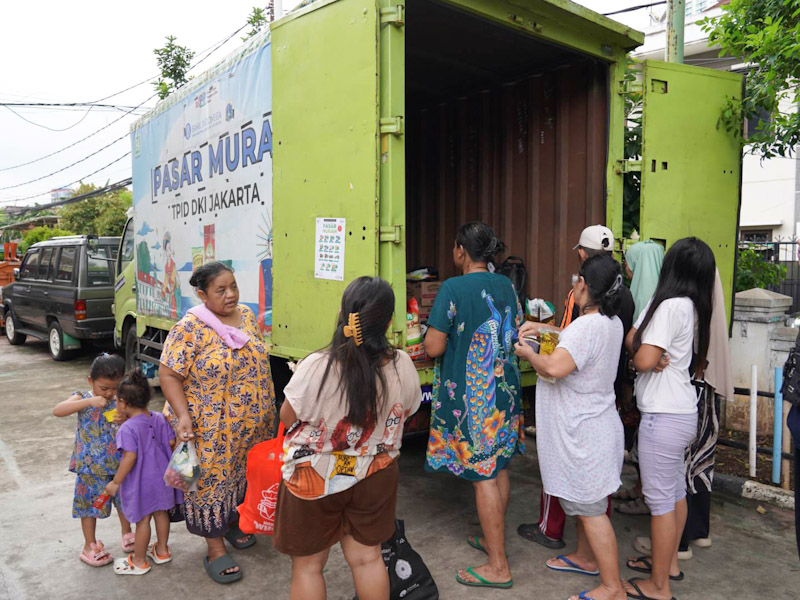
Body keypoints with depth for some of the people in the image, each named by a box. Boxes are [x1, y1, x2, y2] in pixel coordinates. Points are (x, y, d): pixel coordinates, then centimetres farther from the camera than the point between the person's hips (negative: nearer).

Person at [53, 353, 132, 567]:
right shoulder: (83, 398, -8)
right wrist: (89, 401, -34)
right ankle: (90, 546, 26)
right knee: (90, 503, 9)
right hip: (91, 466, -2)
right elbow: (57, 411, -26)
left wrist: (126, 419, -22)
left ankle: (127, 533, 38)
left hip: (120, 463, 3)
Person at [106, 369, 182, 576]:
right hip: (161, 477, 6)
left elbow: (130, 458, -25)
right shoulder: (160, 419, -3)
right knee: (161, 513, 21)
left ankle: (139, 562, 26)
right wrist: (168, 464, 19)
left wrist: (115, 482, -14)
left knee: (143, 520, 8)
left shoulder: (127, 429, -21)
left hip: (141, 483, -6)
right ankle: (162, 550, 39)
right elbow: (172, 443, 1)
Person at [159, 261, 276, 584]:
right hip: (210, 430, -6)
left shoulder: (247, 316, 3)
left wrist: (266, 409, 15)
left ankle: (232, 522, 44)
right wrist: (183, 416, -24)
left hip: (252, 427, 6)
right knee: (211, 481, 5)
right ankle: (215, 548, 21)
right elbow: (168, 374, -15)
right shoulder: (190, 329, -18)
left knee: (243, 475, 20)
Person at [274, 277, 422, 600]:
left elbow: (288, 418, -10)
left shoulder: (316, 367, -27)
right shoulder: (402, 365, -16)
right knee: (367, 558, 22)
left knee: (308, 565, 18)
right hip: (374, 476, 3)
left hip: (316, 478, -2)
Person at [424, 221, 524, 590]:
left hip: (470, 395, -7)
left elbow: (433, 348, -18)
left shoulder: (453, 289, -17)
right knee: (499, 466, 18)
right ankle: (493, 539, 37)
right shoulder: (507, 285, 4)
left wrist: (435, 331, 2)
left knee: (483, 475, 1)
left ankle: (498, 566, 12)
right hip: (506, 390, 7)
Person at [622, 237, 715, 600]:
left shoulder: (671, 305, -18)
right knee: (675, 491, 20)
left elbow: (644, 360, -21)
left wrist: (633, 340, -1)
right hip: (682, 411, 9)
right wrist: (640, 341, 3)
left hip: (664, 416, -9)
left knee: (660, 499, 2)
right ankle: (669, 563, 38)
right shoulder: (694, 308, 8)